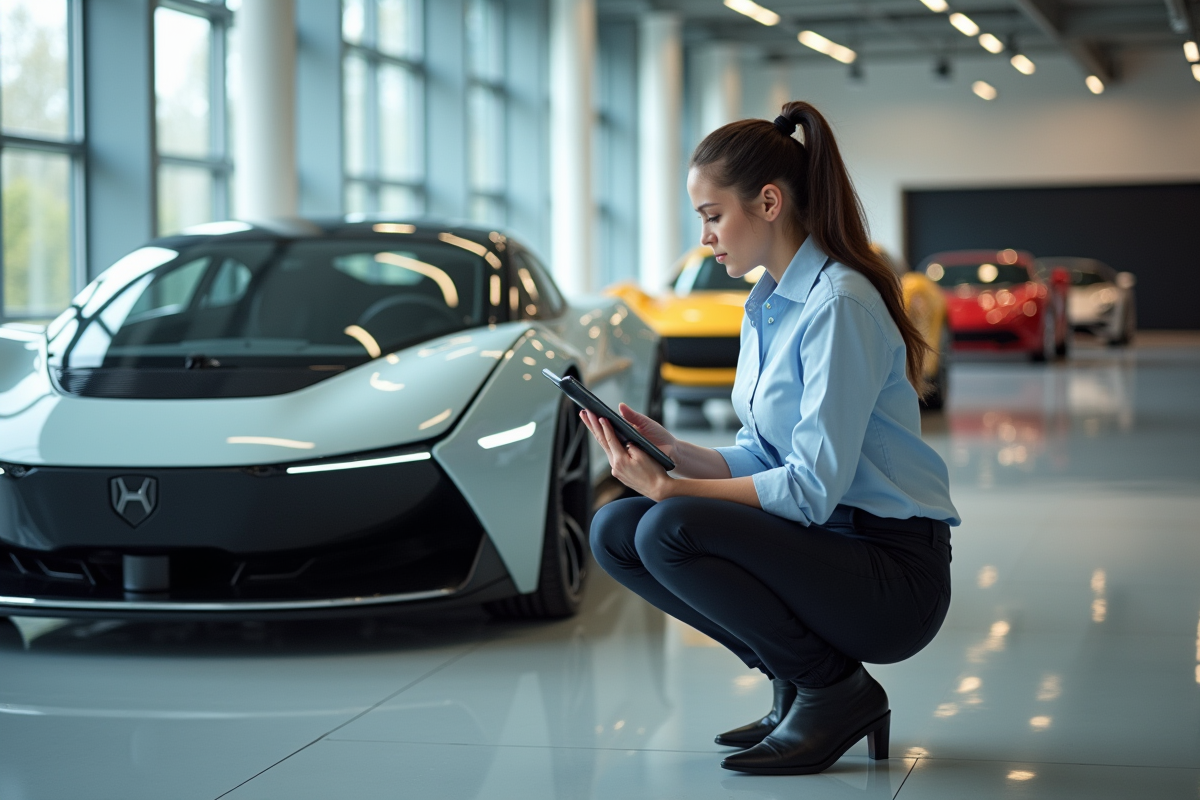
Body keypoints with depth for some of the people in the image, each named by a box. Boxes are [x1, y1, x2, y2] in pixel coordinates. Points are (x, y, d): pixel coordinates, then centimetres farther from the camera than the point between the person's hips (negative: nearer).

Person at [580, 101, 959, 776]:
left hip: (896, 575, -9)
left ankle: (837, 690, -6)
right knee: (614, 531, -3)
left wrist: (669, 489, -20)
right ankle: (796, 683, 7)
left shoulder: (839, 305, -18)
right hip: (826, 542, 9)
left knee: (670, 531, -26)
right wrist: (673, 452, -4)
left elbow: (811, 488, -23)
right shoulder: (766, 308, 11)